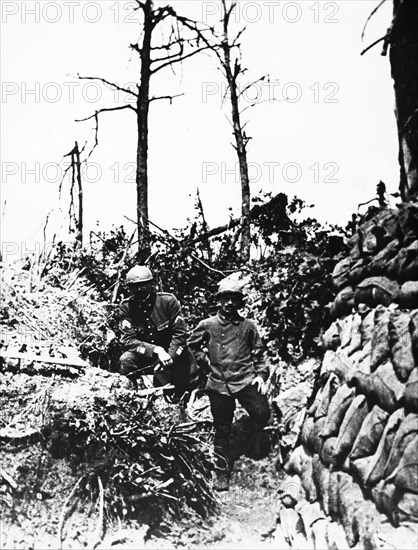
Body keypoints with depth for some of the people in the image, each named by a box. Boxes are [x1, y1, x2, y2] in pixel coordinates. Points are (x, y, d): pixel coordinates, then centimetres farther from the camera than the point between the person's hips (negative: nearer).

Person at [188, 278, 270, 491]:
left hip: (246, 380, 0)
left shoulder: (248, 326, 6)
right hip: (218, 384, 0)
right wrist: (203, 361, 10)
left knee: (262, 413, -18)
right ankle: (222, 472, 20)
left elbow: (258, 353, 13)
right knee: (222, 430, 7)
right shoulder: (207, 325, 4)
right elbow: (192, 344, 19)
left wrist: (260, 374, 3)